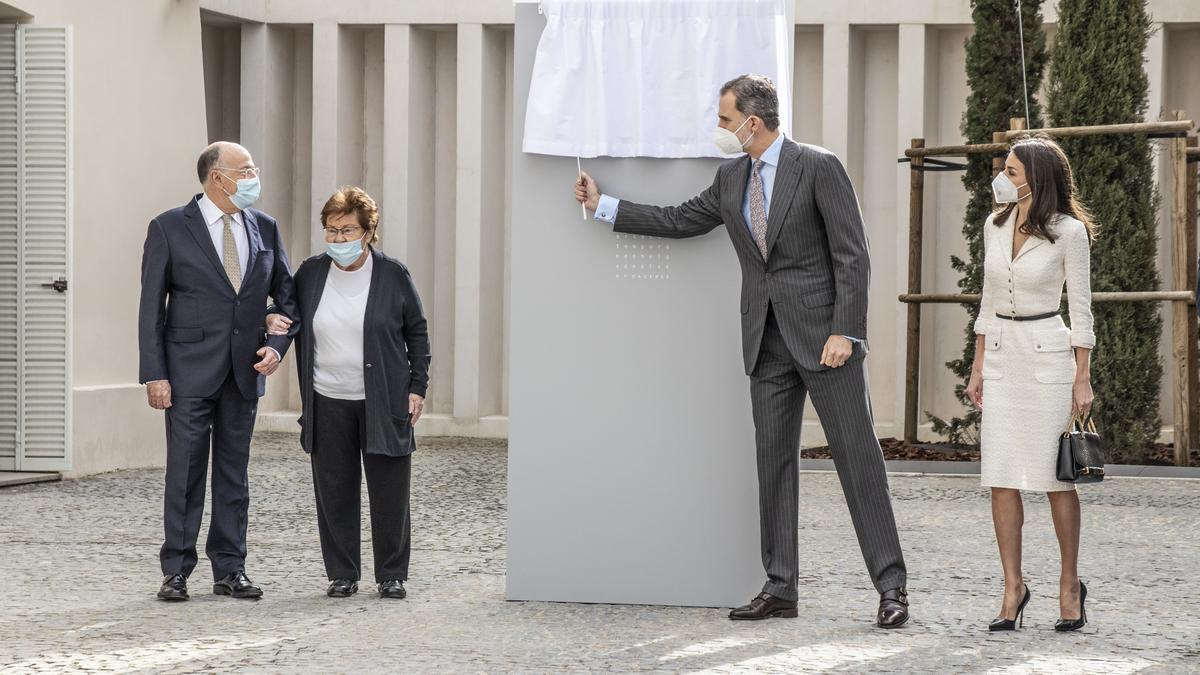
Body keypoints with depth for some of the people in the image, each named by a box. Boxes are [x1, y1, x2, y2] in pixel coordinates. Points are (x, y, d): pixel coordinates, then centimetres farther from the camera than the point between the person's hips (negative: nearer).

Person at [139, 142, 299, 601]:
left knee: (234, 472, 8)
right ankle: (177, 571, 6)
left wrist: (277, 345, -5)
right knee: (185, 473, -1)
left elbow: (285, 295, 13)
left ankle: (230, 570, 14)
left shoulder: (265, 228, 8)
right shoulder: (169, 228, -4)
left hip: (245, 371, 4)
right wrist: (154, 374, -10)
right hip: (190, 370, -4)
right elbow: (152, 306, -4)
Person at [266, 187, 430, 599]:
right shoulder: (310, 274, 6)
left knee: (389, 494, 2)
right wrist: (273, 319, -4)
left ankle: (392, 576, 13)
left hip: (383, 403, -2)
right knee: (334, 493, 4)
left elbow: (417, 332, 6)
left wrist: (417, 387, 1)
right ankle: (342, 575, 14)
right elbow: (293, 321, 19)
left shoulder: (392, 275, -1)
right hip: (328, 404, 2)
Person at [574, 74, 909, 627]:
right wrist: (604, 205, 24)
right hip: (767, 342, 6)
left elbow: (852, 255, -10)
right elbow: (680, 221, 24)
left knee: (857, 456, -5)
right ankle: (780, 588, 11)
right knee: (772, 460, 6)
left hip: (822, 333, -6)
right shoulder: (731, 178, 12)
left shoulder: (818, 168, -8)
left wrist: (845, 332, -17)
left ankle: (890, 586, -2)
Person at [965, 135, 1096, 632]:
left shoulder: (1068, 232, -8)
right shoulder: (995, 226, 8)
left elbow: (1080, 309, -5)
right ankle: (1013, 588, 4)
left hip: (1048, 356, -5)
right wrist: (977, 367, 12)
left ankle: (1070, 586, 12)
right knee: (1001, 477, 0)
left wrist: (1083, 379, -8)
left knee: (1055, 476, -1)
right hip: (1001, 356, 5)